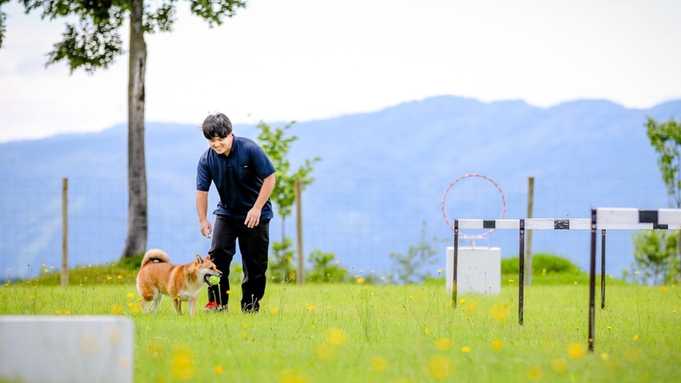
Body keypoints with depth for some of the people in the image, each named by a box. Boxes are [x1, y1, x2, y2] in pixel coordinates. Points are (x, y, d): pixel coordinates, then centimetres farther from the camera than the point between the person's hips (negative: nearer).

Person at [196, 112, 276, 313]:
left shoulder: (250, 149, -19)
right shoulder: (206, 160, -11)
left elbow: (269, 178, -16)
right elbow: (202, 191, -7)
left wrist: (257, 208, -19)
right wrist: (203, 219, -17)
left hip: (255, 215, -2)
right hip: (226, 213, 2)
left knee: (255, 262, 1)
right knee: (218, 252, -15)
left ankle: (250, 307, 11)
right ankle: (218, 302, -8)